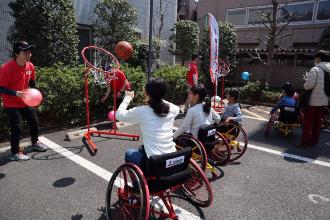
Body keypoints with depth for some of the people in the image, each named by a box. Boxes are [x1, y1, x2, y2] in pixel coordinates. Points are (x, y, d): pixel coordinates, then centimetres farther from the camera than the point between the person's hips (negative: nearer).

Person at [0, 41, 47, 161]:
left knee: (34, 122, 16)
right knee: (17, 127, -8)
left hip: (25, 101, 7)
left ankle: (35, 143, 39)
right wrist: (16, 93, -34)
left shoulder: (30, 66, -5)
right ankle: (15, 153, 9)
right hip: (11, 104, -7)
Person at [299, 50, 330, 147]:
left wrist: (305, 80, -2)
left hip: (313, 100, -6)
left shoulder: (315, 69, -15)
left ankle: (305, 141, 8)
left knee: (308, 122, 2)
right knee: (317, 122, 15)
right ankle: (314, 141, 23)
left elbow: (309, 85, -22)